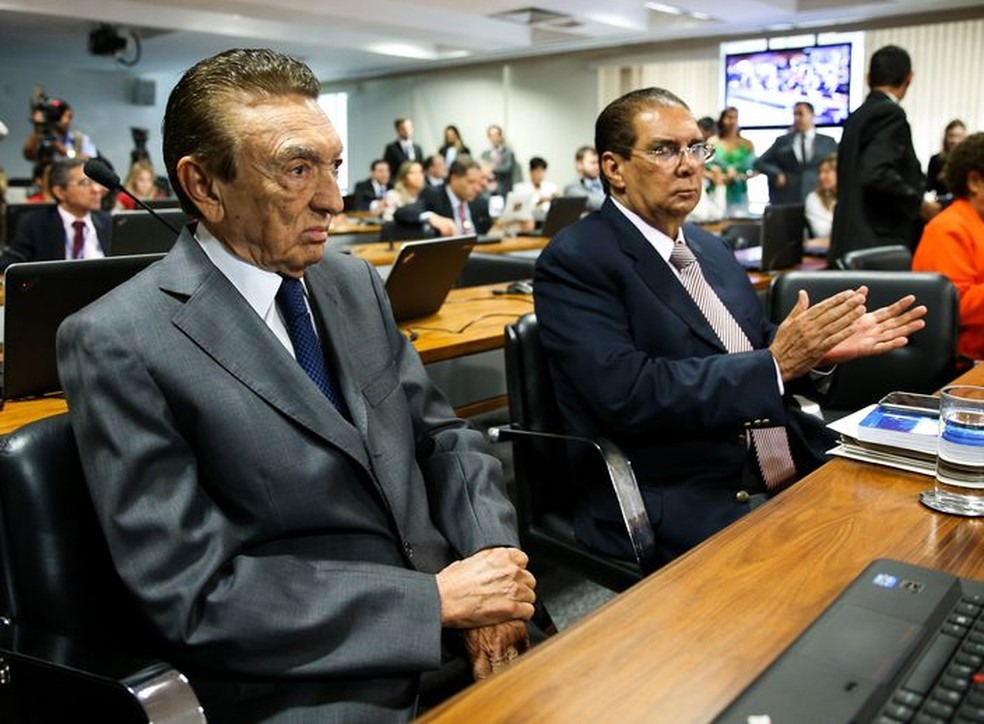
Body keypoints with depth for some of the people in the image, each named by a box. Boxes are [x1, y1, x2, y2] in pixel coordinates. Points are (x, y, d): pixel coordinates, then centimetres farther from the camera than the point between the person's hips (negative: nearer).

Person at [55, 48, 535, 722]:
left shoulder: (356, 283, 5)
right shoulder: (117, 344, -12)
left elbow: (444, 434, 8)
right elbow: (196, 589, -15)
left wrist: (490, 555, -11)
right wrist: (434, 599, -18)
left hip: (442, 584, 6)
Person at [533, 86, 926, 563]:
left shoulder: (709, 247, 15)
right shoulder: (575, 261, -10)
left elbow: (755, 350, 18)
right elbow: (628, 395, -21)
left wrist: (820, 351, -3)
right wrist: (776, 362, -18)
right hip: (675, 506, -8)